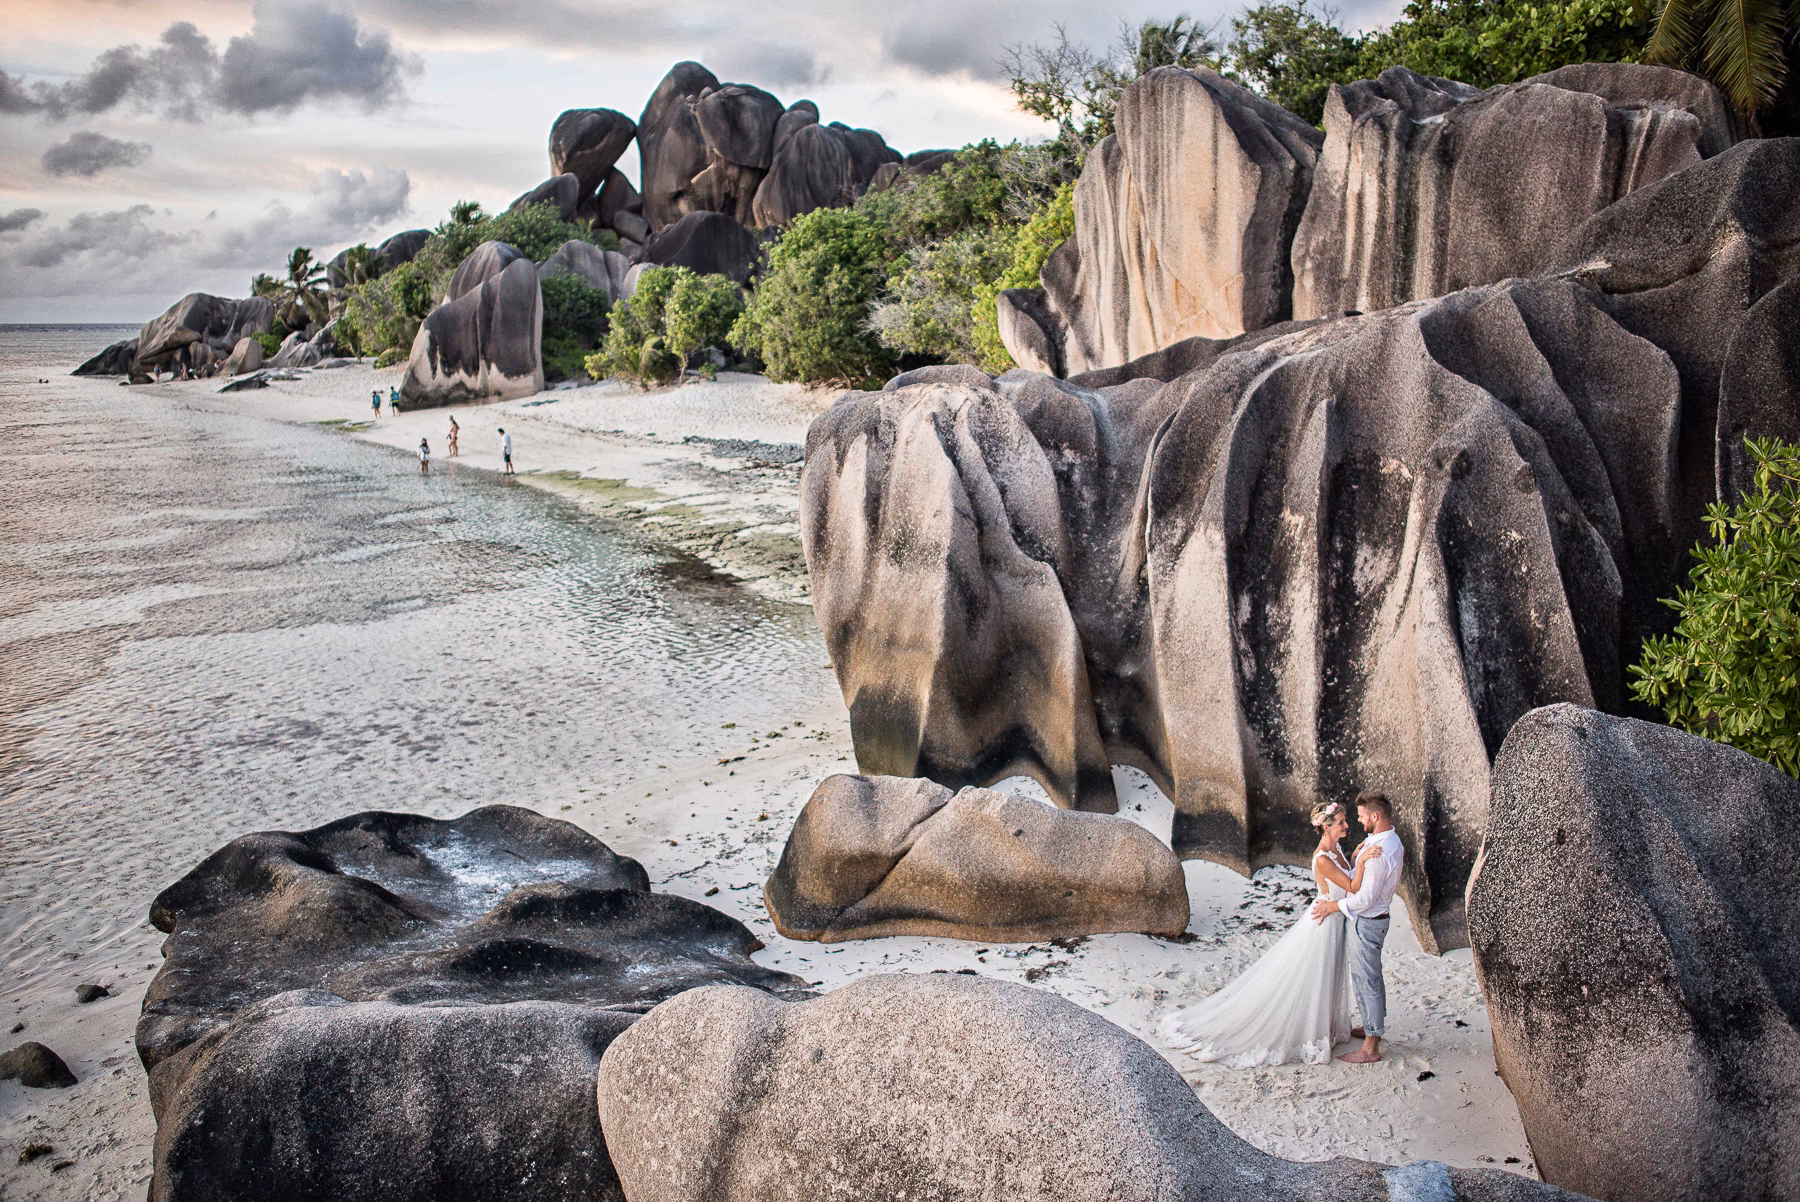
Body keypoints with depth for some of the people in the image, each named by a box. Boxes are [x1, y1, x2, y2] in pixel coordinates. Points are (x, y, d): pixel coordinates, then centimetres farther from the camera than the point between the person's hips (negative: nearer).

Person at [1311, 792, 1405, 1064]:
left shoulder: (1378, 852, -29)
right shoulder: (1392, 840, 3)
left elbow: (1364, 898, -27)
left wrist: (1333, 906, -16)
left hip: (1366, 922, -10)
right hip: (1376, 918, 10)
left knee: (1365, 981, -1)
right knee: (1373, 976, 24)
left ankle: (1370, 1048, 7)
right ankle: (1374, 1026, 40)